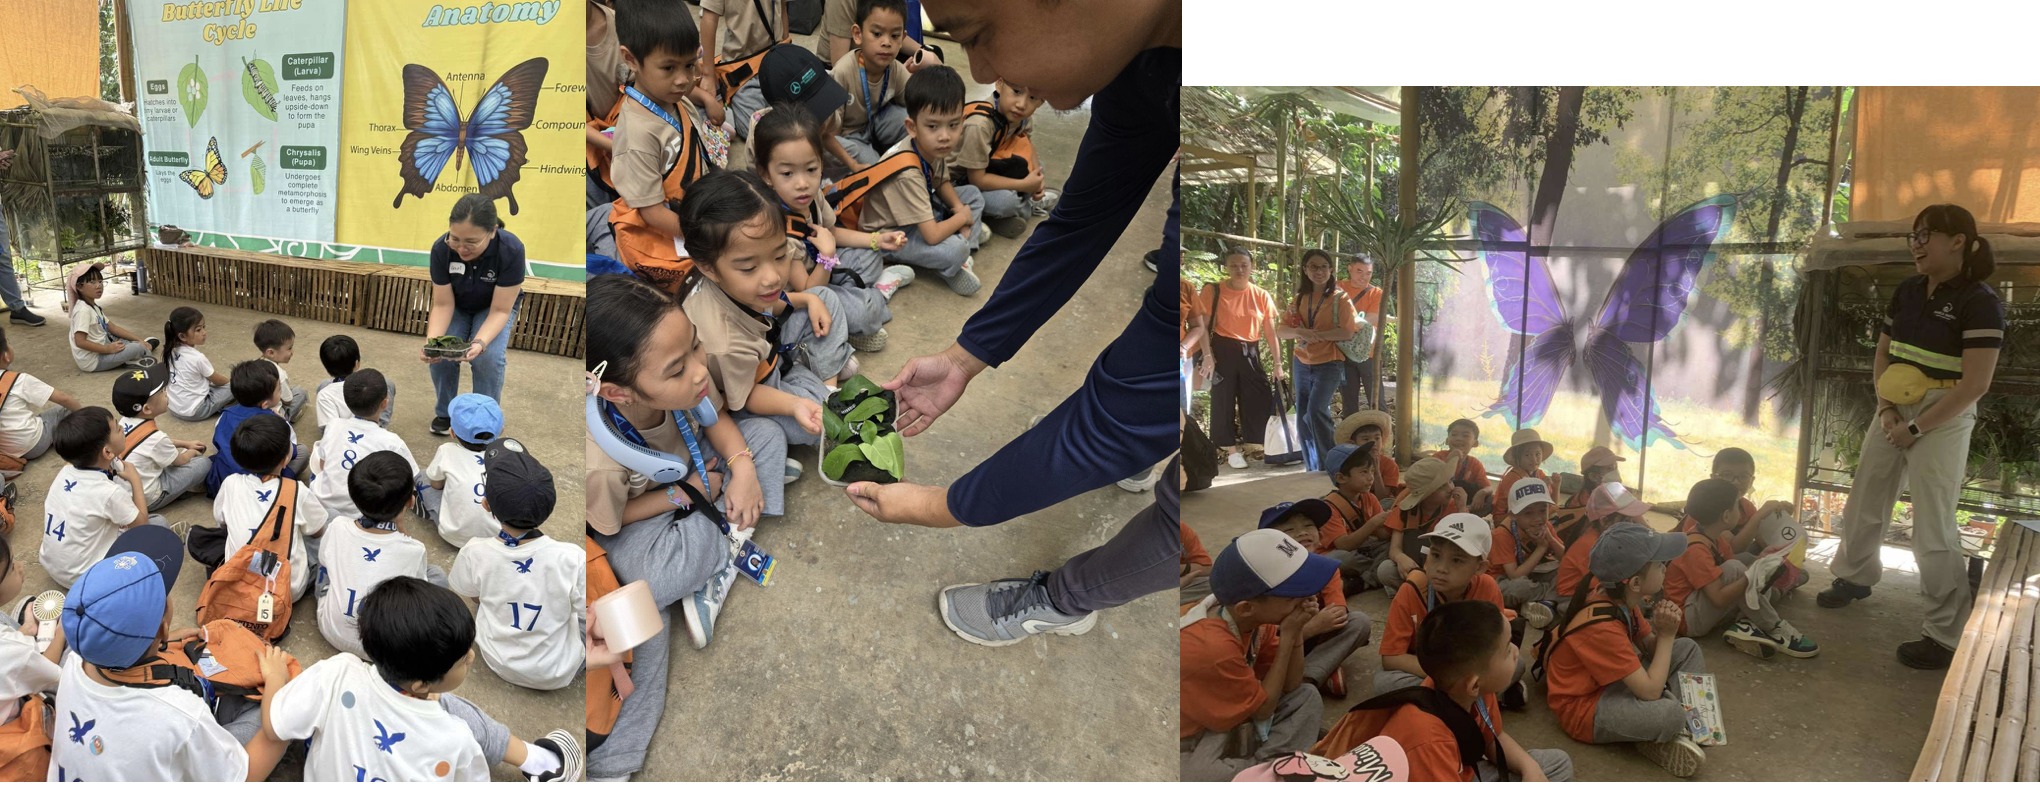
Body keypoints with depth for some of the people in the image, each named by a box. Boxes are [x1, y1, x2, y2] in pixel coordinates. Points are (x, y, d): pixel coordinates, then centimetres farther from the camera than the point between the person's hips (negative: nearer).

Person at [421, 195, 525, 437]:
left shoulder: (511, 250, -35)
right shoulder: (441, 248, -29)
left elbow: (499, 310, -29)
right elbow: (443, 304, -21)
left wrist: (480, 342, -46)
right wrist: (432, 341, -39)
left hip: (495, 307, -2)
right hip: (457, 306, 2)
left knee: (489, 357, -27)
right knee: (441, 355, -22)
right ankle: (444, 413, 5)